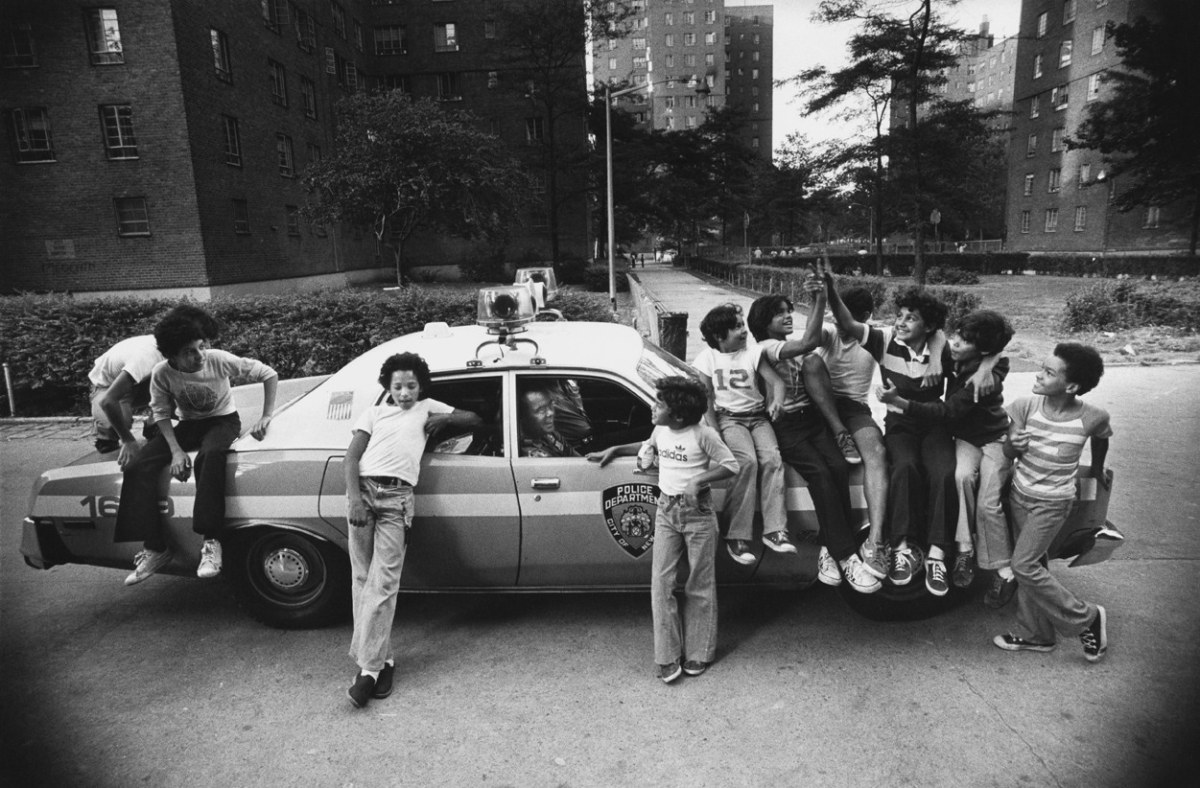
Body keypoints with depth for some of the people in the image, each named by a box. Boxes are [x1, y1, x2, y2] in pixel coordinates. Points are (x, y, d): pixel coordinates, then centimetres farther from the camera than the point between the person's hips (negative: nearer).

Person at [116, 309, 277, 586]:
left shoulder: (219, 360, -23)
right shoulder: (162, 373, -16)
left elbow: (268, 374, -16)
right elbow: (161, 413, -5)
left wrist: (266, 417, -21)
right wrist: (176, 450, -20)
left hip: (224, 420, -3)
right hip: (188, 425, 4)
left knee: (209, 456, -39)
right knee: (137, 468, -17)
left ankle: (211, 542, -34)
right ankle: (155, 549, -10)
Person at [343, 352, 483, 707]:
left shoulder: (428, 408, 22)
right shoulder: (374, 412, 20)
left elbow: (475, 420, 26)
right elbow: (351, 459, 9)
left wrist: (445, 418, 8)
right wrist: (354, 499, -7)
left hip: (397, 497, -2)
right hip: (363, 490, 2)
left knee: (383, 583, -10)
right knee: (362, 579, 0)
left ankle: (369, 668, -9)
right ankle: (383, 658, 9)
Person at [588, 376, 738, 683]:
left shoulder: (703, 434, -13)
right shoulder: (660, 430, 3)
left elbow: (730, 465, -9)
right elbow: (647, 447, 26)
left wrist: (698, 480, -20)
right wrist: (614, 450, 19)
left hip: (697, 513, -5)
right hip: (666, 511, 5)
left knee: (700, 586, 6)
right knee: (661, 583, -1)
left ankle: (698, 654, 19)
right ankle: (668, 658, 7)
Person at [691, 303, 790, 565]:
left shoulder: (753, 352, 4)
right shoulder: (708, 358, 2)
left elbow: (776, 380, -3)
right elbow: (705, 398, -1)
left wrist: (777, 401, -25)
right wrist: (714, 432, -12)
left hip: (757, 415, 3)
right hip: (728, 417, -2)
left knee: (772, 457, -25)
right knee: (747, 460, -29)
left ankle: (774, 530, -24)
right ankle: (738, 536, -26)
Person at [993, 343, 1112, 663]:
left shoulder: (1093, 417, -17)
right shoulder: (1026, 406, -11)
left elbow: (1101, 439, 8)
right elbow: (1007, 452, -4)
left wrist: (1097, 469, 24)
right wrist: (1014, 445, -27)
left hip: (1052, 502, -4)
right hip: (1020, 494, 4)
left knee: (1024, 565, -9)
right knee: (1031, 564, 13)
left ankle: (1087, 617, 13)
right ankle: (1034, 633, 28)